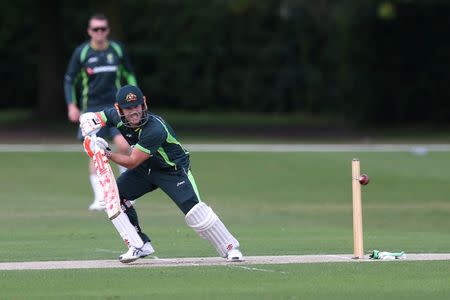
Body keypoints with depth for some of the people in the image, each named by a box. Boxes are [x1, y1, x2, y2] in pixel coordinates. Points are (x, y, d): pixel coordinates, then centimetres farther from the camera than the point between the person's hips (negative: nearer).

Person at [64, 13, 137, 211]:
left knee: (123, 146, -14)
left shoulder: (117, 50, 4)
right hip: (91, 108, -1)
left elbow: (129, 75, 17)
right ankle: (99, 198, 2)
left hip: (115, 106, 1)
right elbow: (69, 80, 6)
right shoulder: (81, 52, -1)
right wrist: (72, 105, -4)